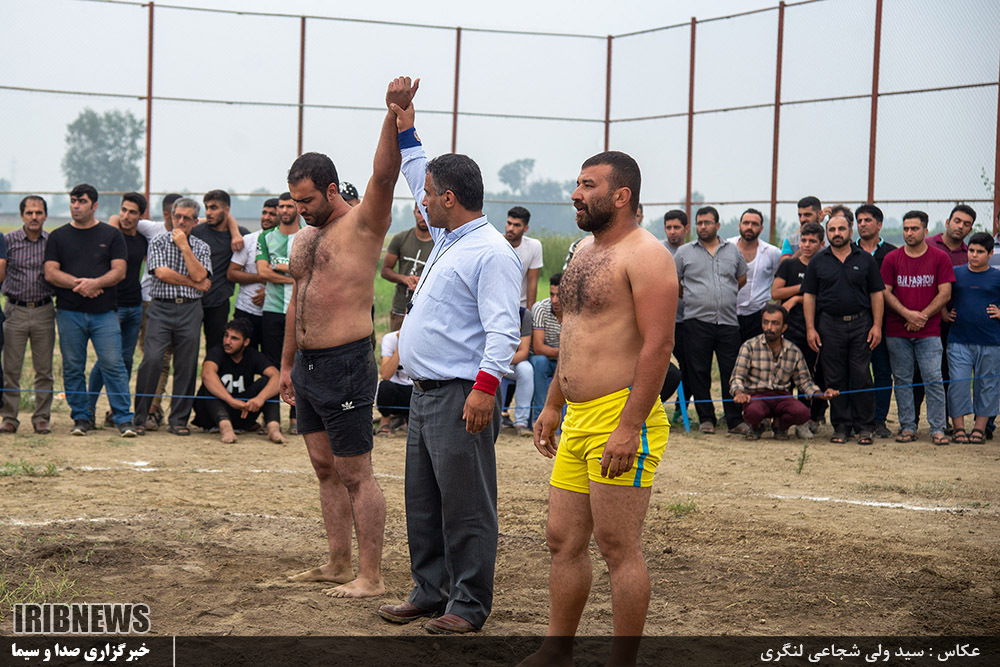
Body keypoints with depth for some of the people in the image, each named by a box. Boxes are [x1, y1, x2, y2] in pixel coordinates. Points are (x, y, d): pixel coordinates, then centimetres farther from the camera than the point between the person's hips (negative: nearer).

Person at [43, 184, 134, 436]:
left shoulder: (111, 235, 9)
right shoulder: (58, 236, 11)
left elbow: (119, 271, 1)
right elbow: (51, 273, 2)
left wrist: (95, 283, -16)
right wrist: (78, 283, -13)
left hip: (104, 312, -2)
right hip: (69, 312, 2)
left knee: (113, 365, -9)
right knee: (73, 368, 3)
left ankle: (124, 419, -5)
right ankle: (81, 418, 13)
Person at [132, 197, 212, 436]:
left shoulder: (201, 247, 11)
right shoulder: (158, 241, 6)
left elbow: (199, 275, -7)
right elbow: (161, 272, -8)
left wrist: (184, 246, -6)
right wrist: (195, 284, -4)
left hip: (190, 311, 2)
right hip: (161, 308, -2)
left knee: (186, 366, 1)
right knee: (151, 360, -13)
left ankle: (179, 420, 10)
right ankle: (139, 418, -5)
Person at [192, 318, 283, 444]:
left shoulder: (254, 357, 0)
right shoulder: (217, 352, -9)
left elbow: (277, 377, -18)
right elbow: (207, 374, -32)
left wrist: (260, 398, -39)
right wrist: (231, 400, -44)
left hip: (241, 414, 2)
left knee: (266, 381, -16)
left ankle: (273, 426, -36)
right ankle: (224, 425, -49)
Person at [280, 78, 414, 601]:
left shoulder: (363, 224, -7)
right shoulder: (304, 239, 17)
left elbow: (385, 175, -24)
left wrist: (395, 115, -38)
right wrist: (287, 364, 24)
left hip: (345, 365, -9)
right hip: (307, 365, 9)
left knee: (355, 474, -6)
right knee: (325, 468, 13)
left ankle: (370, 576, -1)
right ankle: (338, 564, 22)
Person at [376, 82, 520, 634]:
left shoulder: (491, 253, -14)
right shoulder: (447, 239, 16)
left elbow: (502, 329, -22)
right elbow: (421, 179, 33)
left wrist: (486, 387, -29)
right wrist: (405, 130, 32)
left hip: (462, 396, -10)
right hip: (425, 394, 10)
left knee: (465, 505, -4)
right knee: (423, 501, 14)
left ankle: (469, 605, 1)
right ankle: (430, 592, 23)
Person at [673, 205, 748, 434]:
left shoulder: (733, 250, 11)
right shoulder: (685, 252, 6)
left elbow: (742, 278, 23)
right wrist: (690, 298, 10)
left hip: (728, 321, 1)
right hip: (697, 321, -1)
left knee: (731, 372, -1)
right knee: (699, 372, 1)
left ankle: (735, 420, 4)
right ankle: (706, 419, 9)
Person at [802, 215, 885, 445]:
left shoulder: (865, 259, 7)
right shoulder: (818, 261, 8)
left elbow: (876, 294, 6)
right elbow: (809, 296, 7)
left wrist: (877, 325, -3)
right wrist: (810, 328, -1)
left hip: (860, 324, -1)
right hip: (829, 326, 1)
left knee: (861, 377, -3)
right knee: (835, 379, 3)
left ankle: (864, 427, 3)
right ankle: (841, 426, 10)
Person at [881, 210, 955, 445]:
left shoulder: (939, 258, 2)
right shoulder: (892, 258, 6)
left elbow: (945, 294, -1)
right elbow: (885, 292, 2)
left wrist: (923, 316, -11)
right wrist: (907, 314, -11)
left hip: (929, 332, -2)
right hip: (897, 331, 2)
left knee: (933, 379, -6)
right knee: (902, 380, 4)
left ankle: (938, 429, -2)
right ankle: (908, 427, 11)